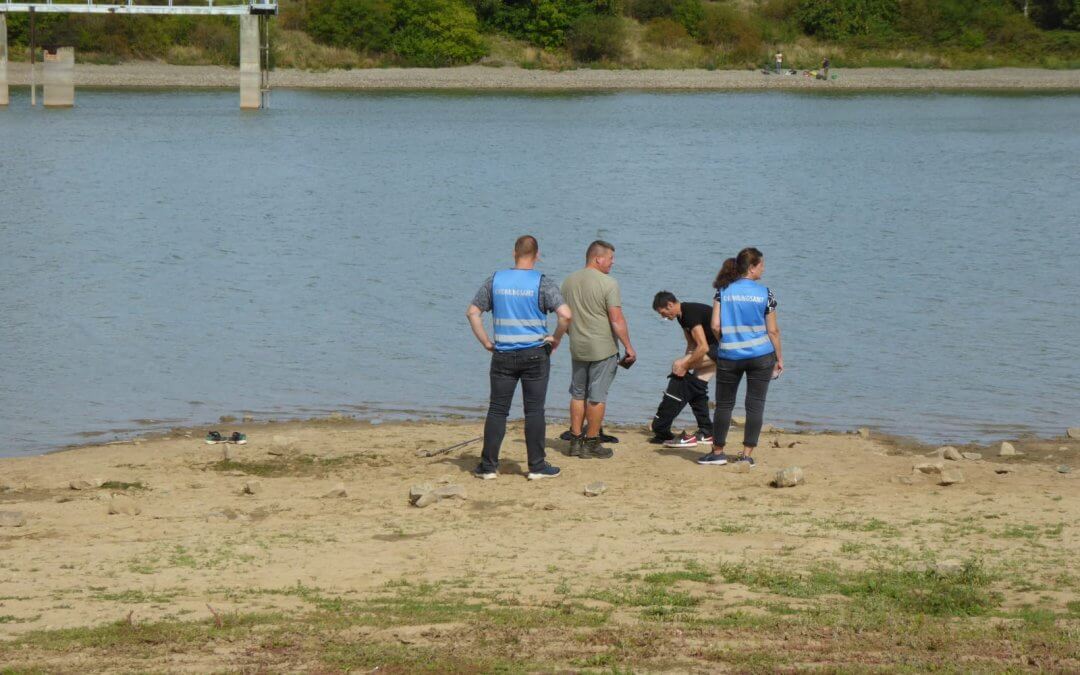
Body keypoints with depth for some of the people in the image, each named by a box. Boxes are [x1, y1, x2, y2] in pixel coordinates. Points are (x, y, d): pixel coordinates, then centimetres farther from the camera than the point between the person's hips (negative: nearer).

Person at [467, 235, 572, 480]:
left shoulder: (495, 280, 3)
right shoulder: (542, 283, -7)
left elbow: (472, 312, 4)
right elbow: (565, 315, -17)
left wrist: (486, 342, 8)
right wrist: (556, 339, -2)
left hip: (503, 356, 2)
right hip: (535, 355, -2)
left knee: (497, 410, 7)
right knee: (534, 411, 4)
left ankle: (488, 465, 8)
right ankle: (537, 466, 7)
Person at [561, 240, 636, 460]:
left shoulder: (569, 282, 6)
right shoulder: (608, 283, -14)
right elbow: (617, 320, -17)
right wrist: (629, 347, -10)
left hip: (577, 348, 6)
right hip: (602, 349, -6)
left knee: (578, 394, 15)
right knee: (597, 396, 1)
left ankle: (575, 441, 17)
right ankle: (591, 444, 5)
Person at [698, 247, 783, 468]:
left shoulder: (723, 291, -1)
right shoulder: (764, 293, -4)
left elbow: (715, 326, -5)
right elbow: (773, 330, -2)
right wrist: (779, 358, 7)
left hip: (729, 357, 1)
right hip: (761, 356, -1)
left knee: (724, 404, 12)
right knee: (755, 405, 5)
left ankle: (718, 452, 19)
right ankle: (747, 455, 4)